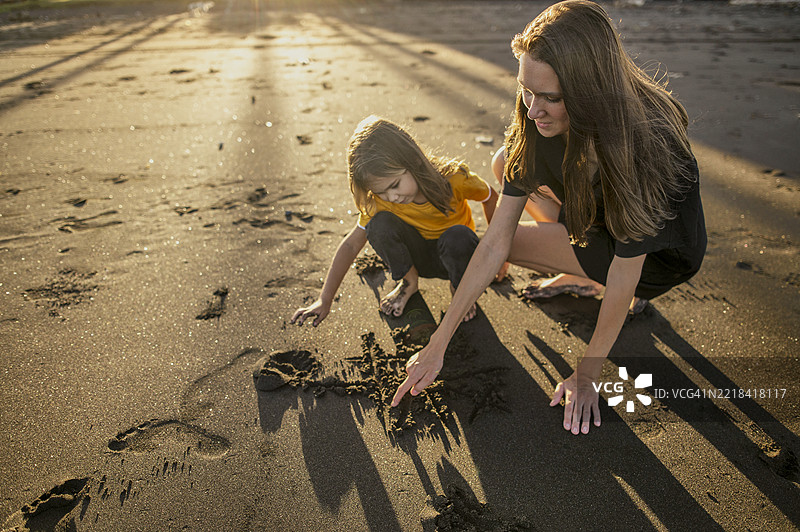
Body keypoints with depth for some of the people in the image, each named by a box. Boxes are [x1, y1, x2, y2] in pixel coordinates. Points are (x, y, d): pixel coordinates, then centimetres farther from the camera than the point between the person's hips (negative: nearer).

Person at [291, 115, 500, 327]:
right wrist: (324, 301, -17)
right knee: (380, 223, -28)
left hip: (455, 254, -1)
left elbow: (490, 197, -8)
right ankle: (408, 281, -2)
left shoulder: (453, 177, -28)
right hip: (419, 257, 1)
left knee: (458, 236, -38)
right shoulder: (379, 202, -21)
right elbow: (351, 245, -15)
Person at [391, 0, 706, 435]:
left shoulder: (644, 141, -39)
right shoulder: (535, 129, -22)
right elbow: (494, 242, -23)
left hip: (661, 254, -6)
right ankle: (583, 273, 2)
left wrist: (586, 375, -22)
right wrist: (437, 345, -23)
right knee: (509, 165, -2)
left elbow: (622, 281, -31)